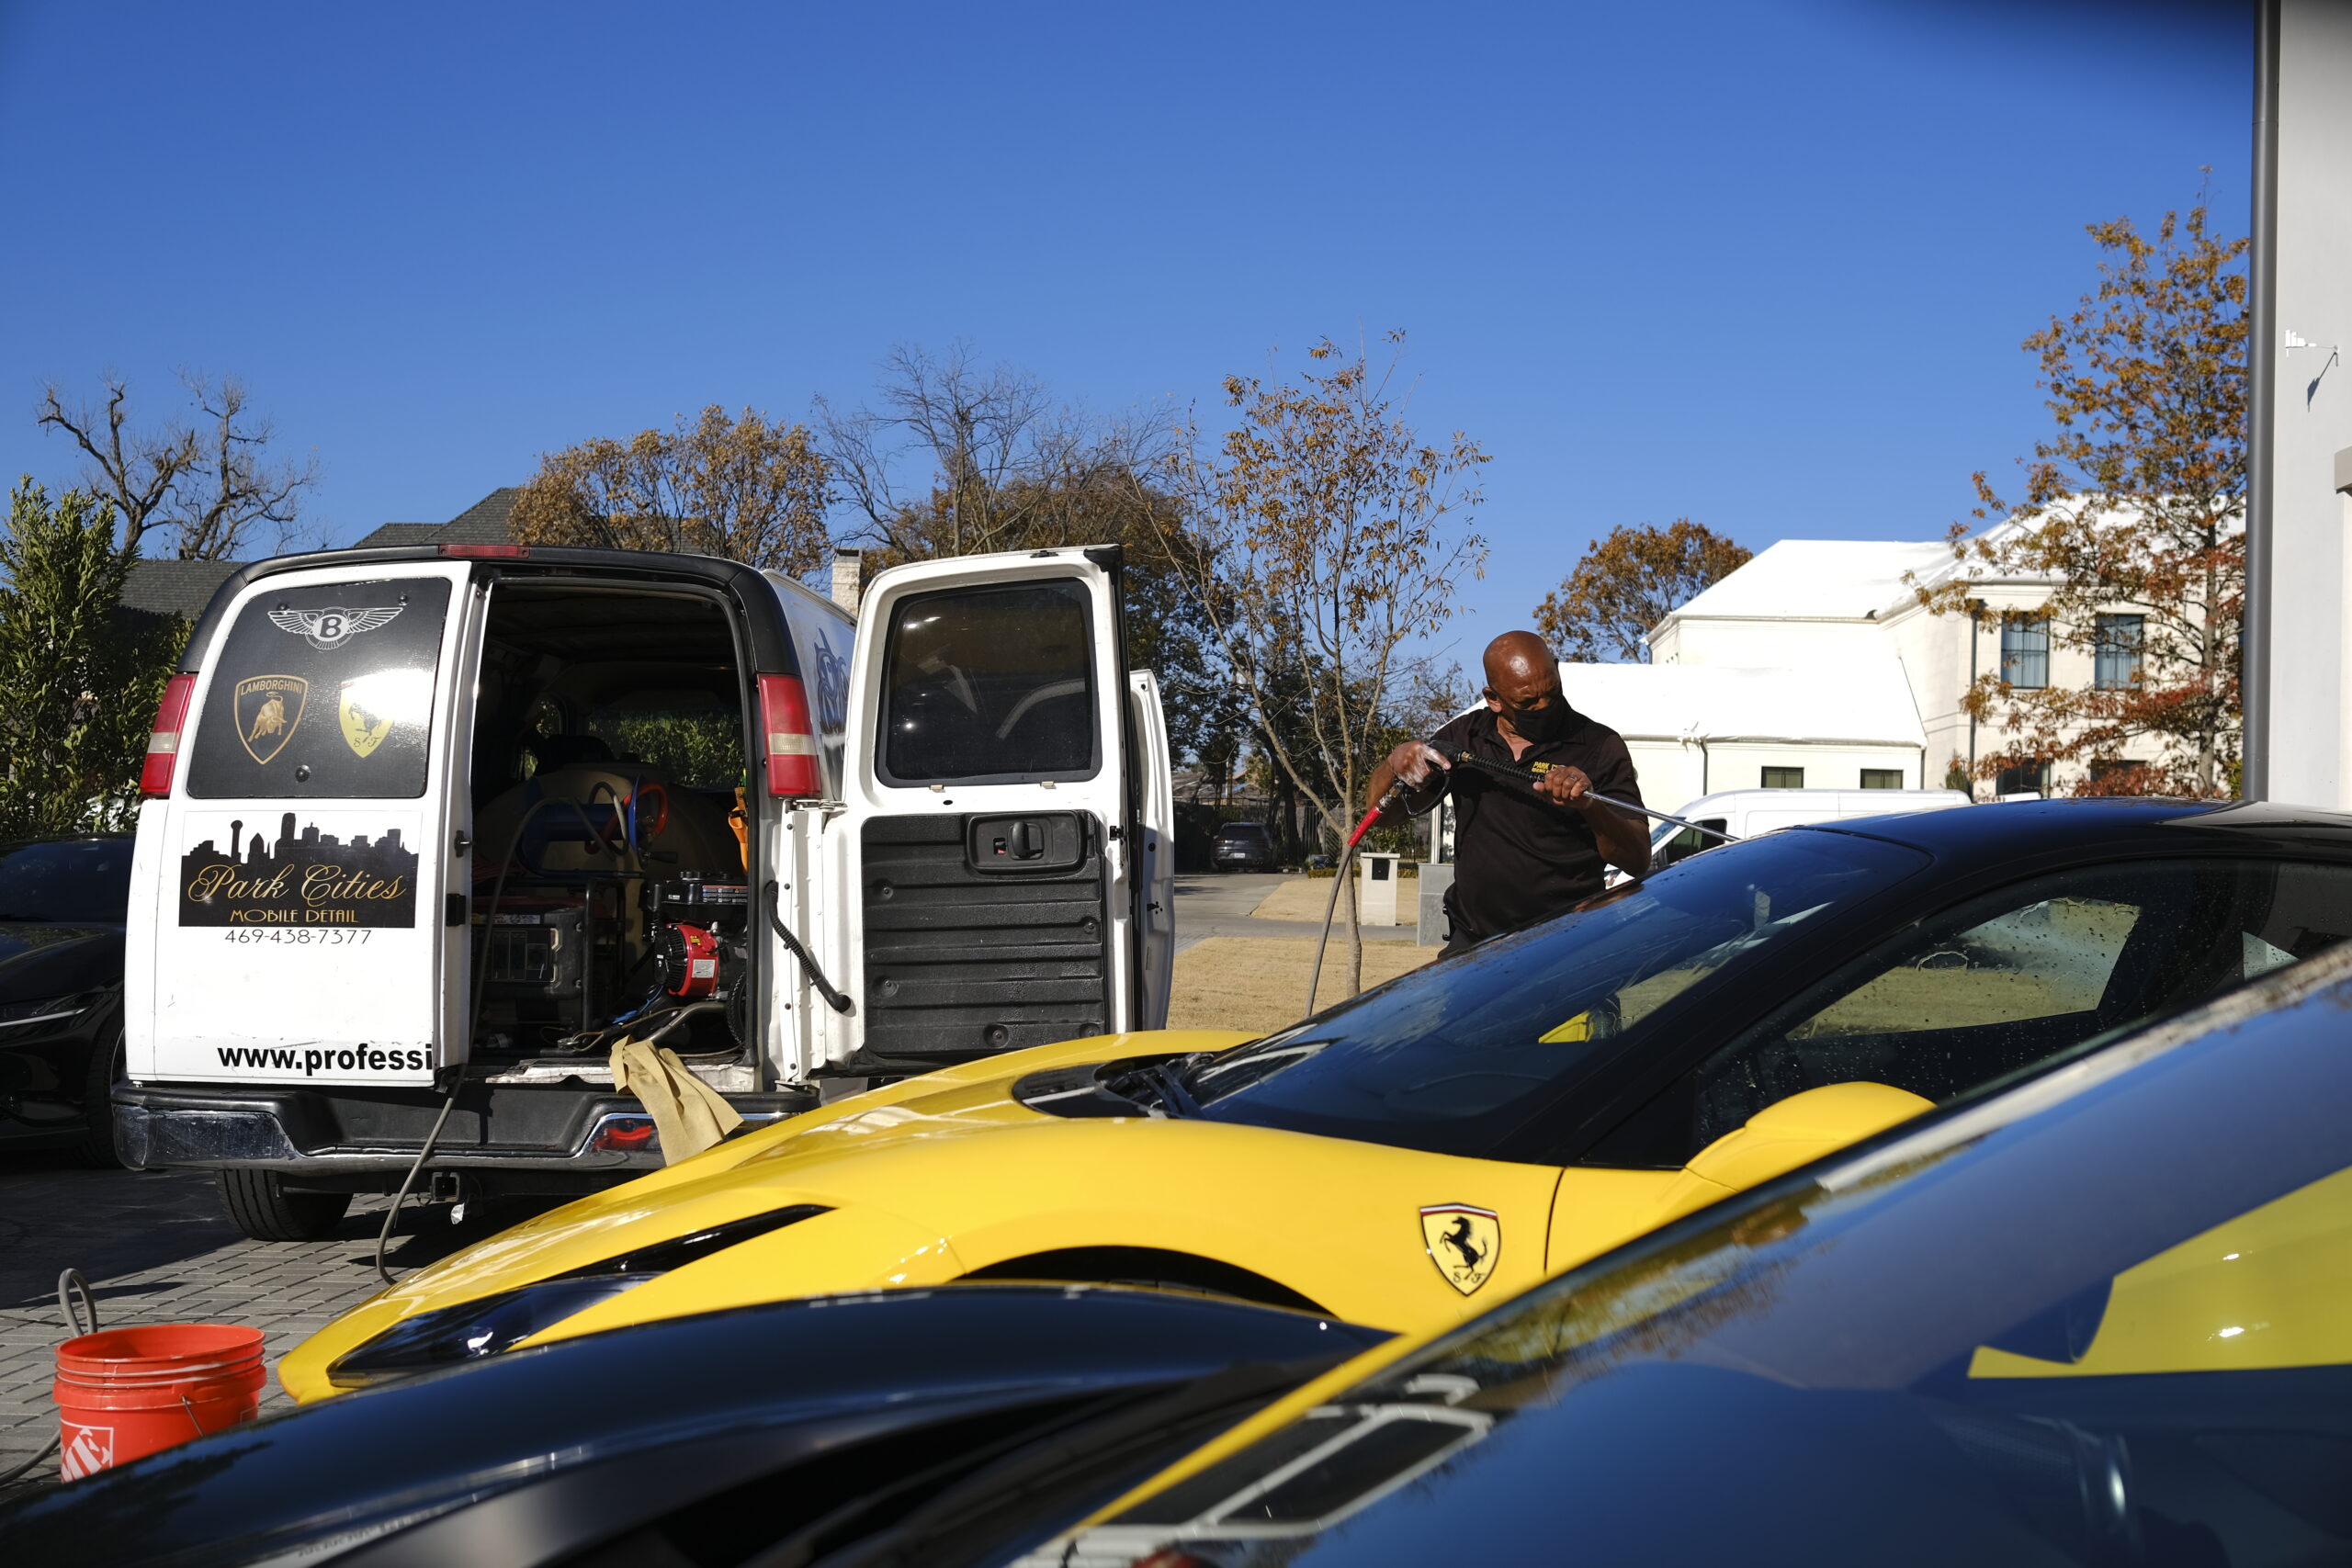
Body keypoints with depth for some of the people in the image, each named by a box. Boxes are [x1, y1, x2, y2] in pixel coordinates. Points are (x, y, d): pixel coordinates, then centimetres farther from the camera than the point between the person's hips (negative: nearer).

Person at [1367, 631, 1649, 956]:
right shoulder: (1464, 737, 11)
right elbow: (1381, 811, 16)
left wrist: (1591, 807, -25)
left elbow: (1638, 862, -7)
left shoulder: (1600, 746, 0)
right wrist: (1396, 762, -5)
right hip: (1471, 945, 3)